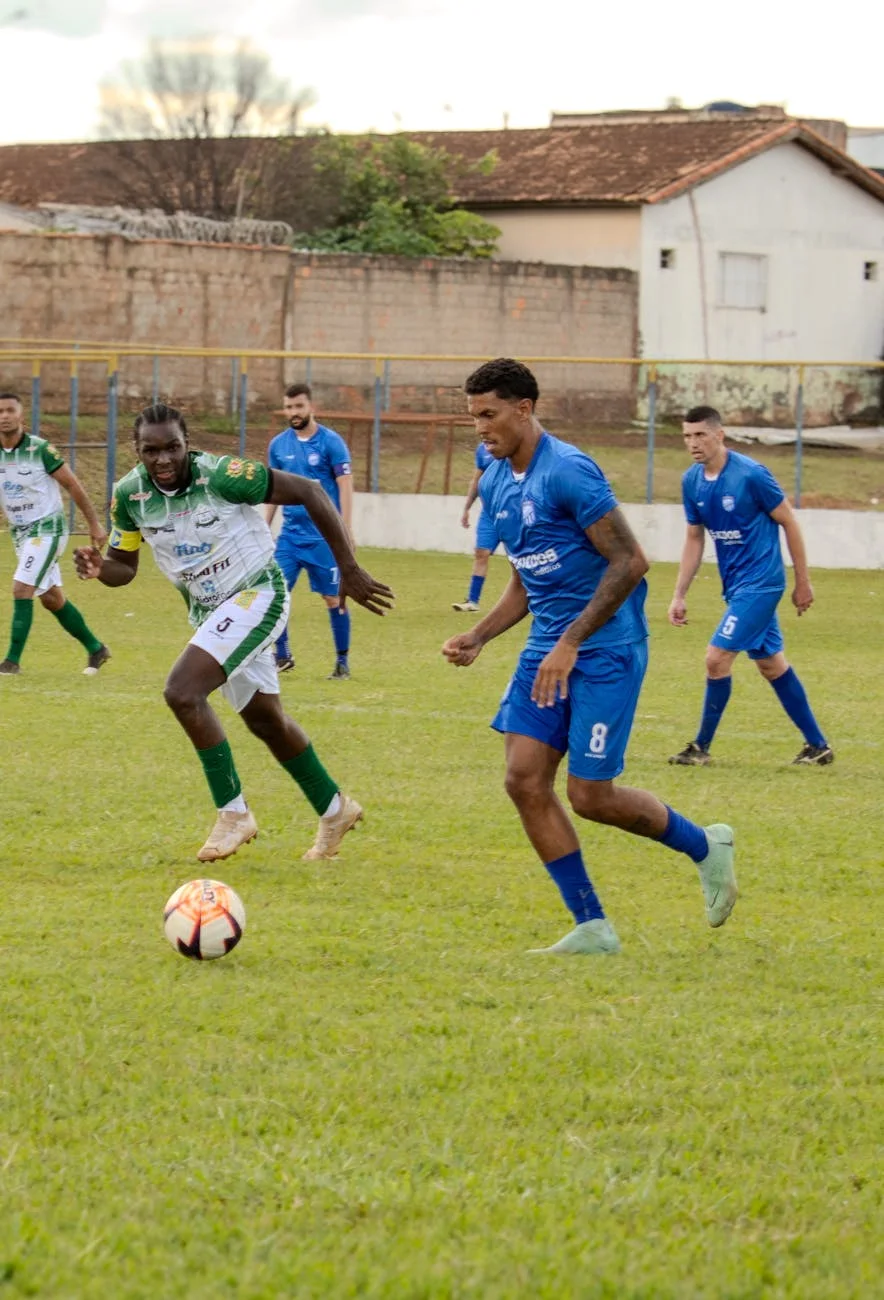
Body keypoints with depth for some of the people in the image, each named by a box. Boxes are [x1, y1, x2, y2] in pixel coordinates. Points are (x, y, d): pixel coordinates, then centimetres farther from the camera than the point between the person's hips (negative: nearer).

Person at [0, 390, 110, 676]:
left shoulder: (40, 449, -17)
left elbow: (73, 485, -9)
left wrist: (94, 525, -6)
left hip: (46, 530, -6)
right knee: (52, 599, 13)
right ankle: (96, 649, 27)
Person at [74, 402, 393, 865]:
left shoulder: (222, 476, -26)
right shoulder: (129, 495, -9)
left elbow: (309, 491, -18)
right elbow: (125, 566, 5)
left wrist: (349, 570, -16)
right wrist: (98, 567, -20)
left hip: (255, 596, -7)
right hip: (208, 612, 7)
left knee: (182, 691, -24)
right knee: (265, 720, 18)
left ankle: (233, 813, -11)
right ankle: (335, 810, 38)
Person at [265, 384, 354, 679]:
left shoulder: (331, 442, -7)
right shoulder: (278, 444, 7)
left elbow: (345, 487, -7)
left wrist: (346, 532, -13)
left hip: (325, 536, -4)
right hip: (290, 533, 4)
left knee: (334, 598, 2)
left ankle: (342, 661, 14)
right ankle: (283, 656, 8)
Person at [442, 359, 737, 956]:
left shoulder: (568, 472, -18)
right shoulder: (496, 485, 10)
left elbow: (630, 562, -20)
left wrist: (571, 643, -22)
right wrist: (478, 637, 5)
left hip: (606, 649, -8)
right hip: (550, 647, 8)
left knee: (590, 795, -7)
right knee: (525, 779, -4)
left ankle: (706, 846, 20)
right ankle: (593, 927, 3)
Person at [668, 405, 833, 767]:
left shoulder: (751, 474, -18)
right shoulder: (692, 481, 1)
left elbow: (789, 522, -10)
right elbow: (694, 539, 11)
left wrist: (803, 582, -6)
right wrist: (679, 596, 8)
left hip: (760, 583, -7)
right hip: (736, 585, 7)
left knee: (717, 658, -11)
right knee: (772, 664, 13)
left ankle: (701, 747, 3)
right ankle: (817, 745, 23)